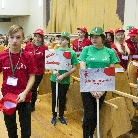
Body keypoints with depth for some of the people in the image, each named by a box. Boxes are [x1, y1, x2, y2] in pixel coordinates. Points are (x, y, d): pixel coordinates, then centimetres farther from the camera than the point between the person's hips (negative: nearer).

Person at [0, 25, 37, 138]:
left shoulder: (28, 57, -10)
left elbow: (32, 77, -6)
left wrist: (25, 93, -19)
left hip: (24, 97, -1)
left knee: (26, 128, 13)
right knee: (10, 126, 21)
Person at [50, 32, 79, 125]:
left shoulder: (72, 52, -8)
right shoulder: (56, 51, 0)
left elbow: (74, 68, -9)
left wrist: (63, 75, -18)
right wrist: (54, 71, -13)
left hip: (65, 80, -2)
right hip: (54, 79, 2)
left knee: (62, 98, 13)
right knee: (54, 98, 12)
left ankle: (61, 116, 31)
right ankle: (54, 116, 28)